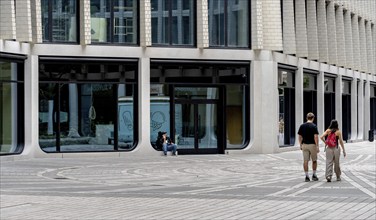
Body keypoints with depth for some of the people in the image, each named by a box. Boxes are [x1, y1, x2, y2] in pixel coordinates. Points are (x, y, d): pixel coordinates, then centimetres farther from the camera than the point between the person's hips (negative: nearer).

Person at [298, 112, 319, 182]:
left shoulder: (302, 126, 3)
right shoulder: (314, 126, -9)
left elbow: (300, 136, 6)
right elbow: (316, 137, -14)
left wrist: (301, 145, 16)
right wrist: (317, 146, -12)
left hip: (304, 145, 3)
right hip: (312, 145, -3)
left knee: (305, 161, 3)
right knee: (314, 160, 13)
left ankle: (307, 176, -1)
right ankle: (314, 175, 17)